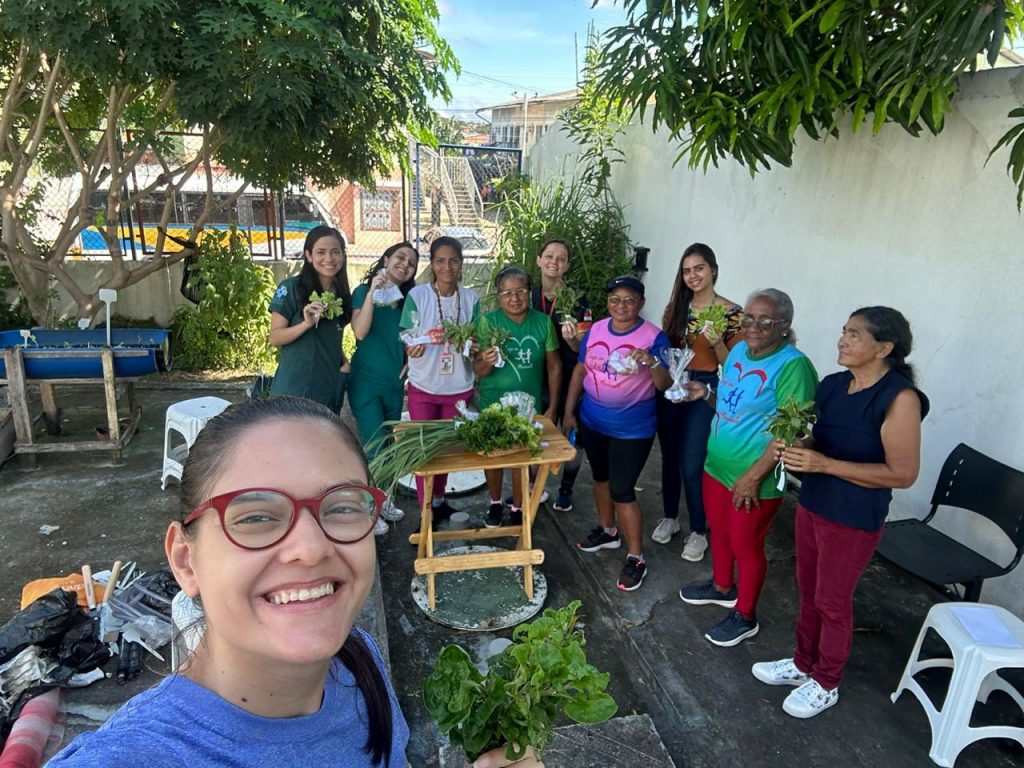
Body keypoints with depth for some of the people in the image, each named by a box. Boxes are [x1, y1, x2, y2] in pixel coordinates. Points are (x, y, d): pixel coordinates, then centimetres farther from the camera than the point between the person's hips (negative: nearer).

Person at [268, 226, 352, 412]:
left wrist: (344, 361, 2)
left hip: (331, 388, 5)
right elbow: (274, 338, -9)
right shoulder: (290, 287, -8)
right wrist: (306, 324, -23)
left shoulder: (342, 294, 8)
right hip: (295, 388, -5)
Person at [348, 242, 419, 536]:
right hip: (366, 381, -5)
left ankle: (384, 501, 29)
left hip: (394, 383, 5)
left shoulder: (407, 299, 8)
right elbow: (360, 332, -21)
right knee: (374, 446, -4)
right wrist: (373, 293, -24)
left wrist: (408, 366, 2)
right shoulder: (363, 291, -6)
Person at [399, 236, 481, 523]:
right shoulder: (417, 295, -10)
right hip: (424, 386, -2)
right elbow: (407, 340, -7)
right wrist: (413, 347, -30)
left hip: (459, 387, 3)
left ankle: (438, 501, 36)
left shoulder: (470, 298, -2)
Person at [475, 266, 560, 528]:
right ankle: (495, 503, 39)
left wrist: (552, 407, -2)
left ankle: (517, 509, 34)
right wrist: (486, 362, -36)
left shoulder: (543, 322, -9)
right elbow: (478, 370, -13)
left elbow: (554, 366, -1)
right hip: (492, 404, 0)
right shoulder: (488, 322, -13)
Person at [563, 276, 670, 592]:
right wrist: (569, 411, 8)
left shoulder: (654, 336, -13)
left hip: (632, 429, -5)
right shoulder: (595, 330, 1)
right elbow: (580, 371, 8)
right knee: (601, 478, 21)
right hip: (592, 422, 6)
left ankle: (636, 558, 11)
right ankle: (608, 531, 44)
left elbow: (665, 385, -16)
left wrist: (651, 361, -35)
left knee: (622, 490, -5)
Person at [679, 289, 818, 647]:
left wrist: (753, 476, -22)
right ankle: (722, 587, 48)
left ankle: (745, 616, 31)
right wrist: (706, 393, -3)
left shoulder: (792, 366, -21)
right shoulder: (738, 351, 4)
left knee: (745, 545, 9)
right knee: (719, 530, 23)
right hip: (717, 465, 8)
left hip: (756, 480, -7)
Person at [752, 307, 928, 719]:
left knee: (832, 602, 10)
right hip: (812, 504, 7)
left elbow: (903, 473, -20)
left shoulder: (899, 399, -21)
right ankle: (803, 663, 42)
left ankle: (825, 684, 33)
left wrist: (824, 464, -27)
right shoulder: (832, 385, 1)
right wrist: (793, 448, -10)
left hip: (854, 519, -6)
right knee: (808, 591, 21)